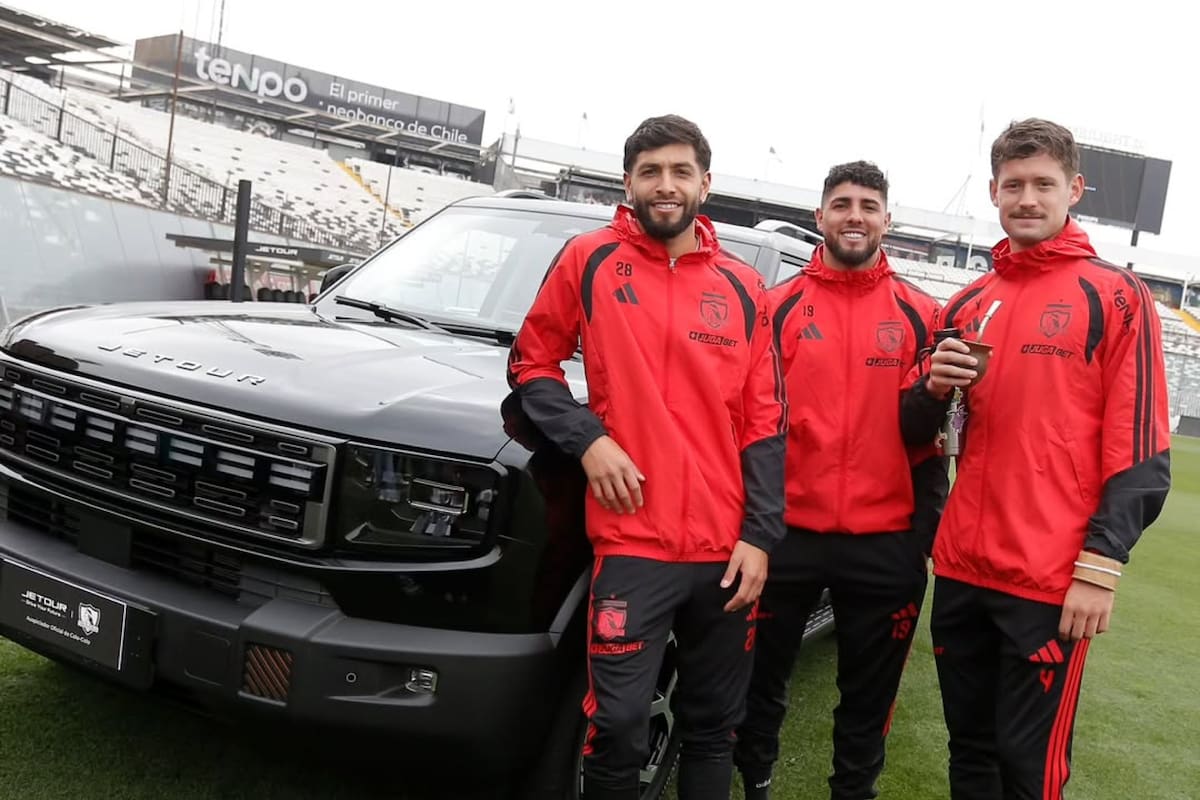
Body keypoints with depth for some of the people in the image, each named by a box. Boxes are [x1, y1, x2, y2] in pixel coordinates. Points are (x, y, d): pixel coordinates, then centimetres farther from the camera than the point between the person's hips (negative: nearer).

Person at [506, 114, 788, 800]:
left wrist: (759, 536, -2)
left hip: (728, 550, 3)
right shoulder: (589, 262, 1)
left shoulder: (744, 289, 7)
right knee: (619, 729, -4)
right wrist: (588, 438, -11)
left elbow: (765, 424, 6)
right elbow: (531, 363, 6)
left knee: (714, 729, 16)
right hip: (632, 545, -3)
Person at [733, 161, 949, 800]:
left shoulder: (920, 315, 4)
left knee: (867, 697, 14)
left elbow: (928, 434, 6)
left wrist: (926, 531, 1)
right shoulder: (778, 306, 2)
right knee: (763, 680, 15)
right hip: (786, 531, 0)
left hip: (885, 542, 0)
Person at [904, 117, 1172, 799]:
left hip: (1051, 578, -5)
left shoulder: (1118, 295, -3)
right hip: (962, 567, 5)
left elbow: (1140, 451, -7)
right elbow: (918, 431, 16)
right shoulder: (969, 304, 12)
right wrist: (934, 388, -6)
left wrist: (1101, 566, -14)